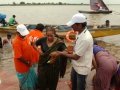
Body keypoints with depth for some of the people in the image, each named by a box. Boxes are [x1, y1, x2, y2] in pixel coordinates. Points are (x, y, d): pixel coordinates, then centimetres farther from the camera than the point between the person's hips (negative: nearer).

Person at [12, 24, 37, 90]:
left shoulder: (25, 37, -1)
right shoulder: (16, 42, -28)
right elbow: (19, 57, -28)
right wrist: (27, 63, -16)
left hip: (29, 65, 9)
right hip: (22, 67, -8)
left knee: (33, 78, 27)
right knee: (25, 83, 13)